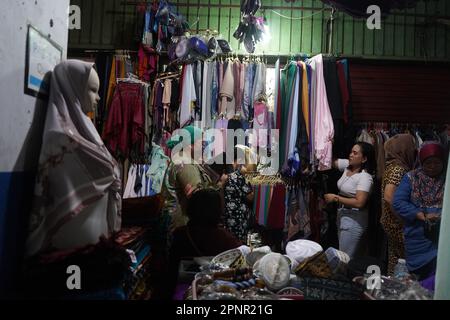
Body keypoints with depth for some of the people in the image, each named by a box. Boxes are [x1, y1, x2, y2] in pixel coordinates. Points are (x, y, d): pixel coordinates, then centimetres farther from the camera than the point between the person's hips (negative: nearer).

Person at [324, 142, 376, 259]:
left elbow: (359, 203, -26)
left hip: (354, 220, -8)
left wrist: (335, 198, -20)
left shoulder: (365, 177, -19)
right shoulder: (347, 166, 3)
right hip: (342, 215, 8)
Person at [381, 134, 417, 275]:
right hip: (398, 224, -9)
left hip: (391, 221, 9)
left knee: (395, 258, 18)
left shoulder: (392, 166, 8)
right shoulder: (399, 169, -19)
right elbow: (389, 196, -28)